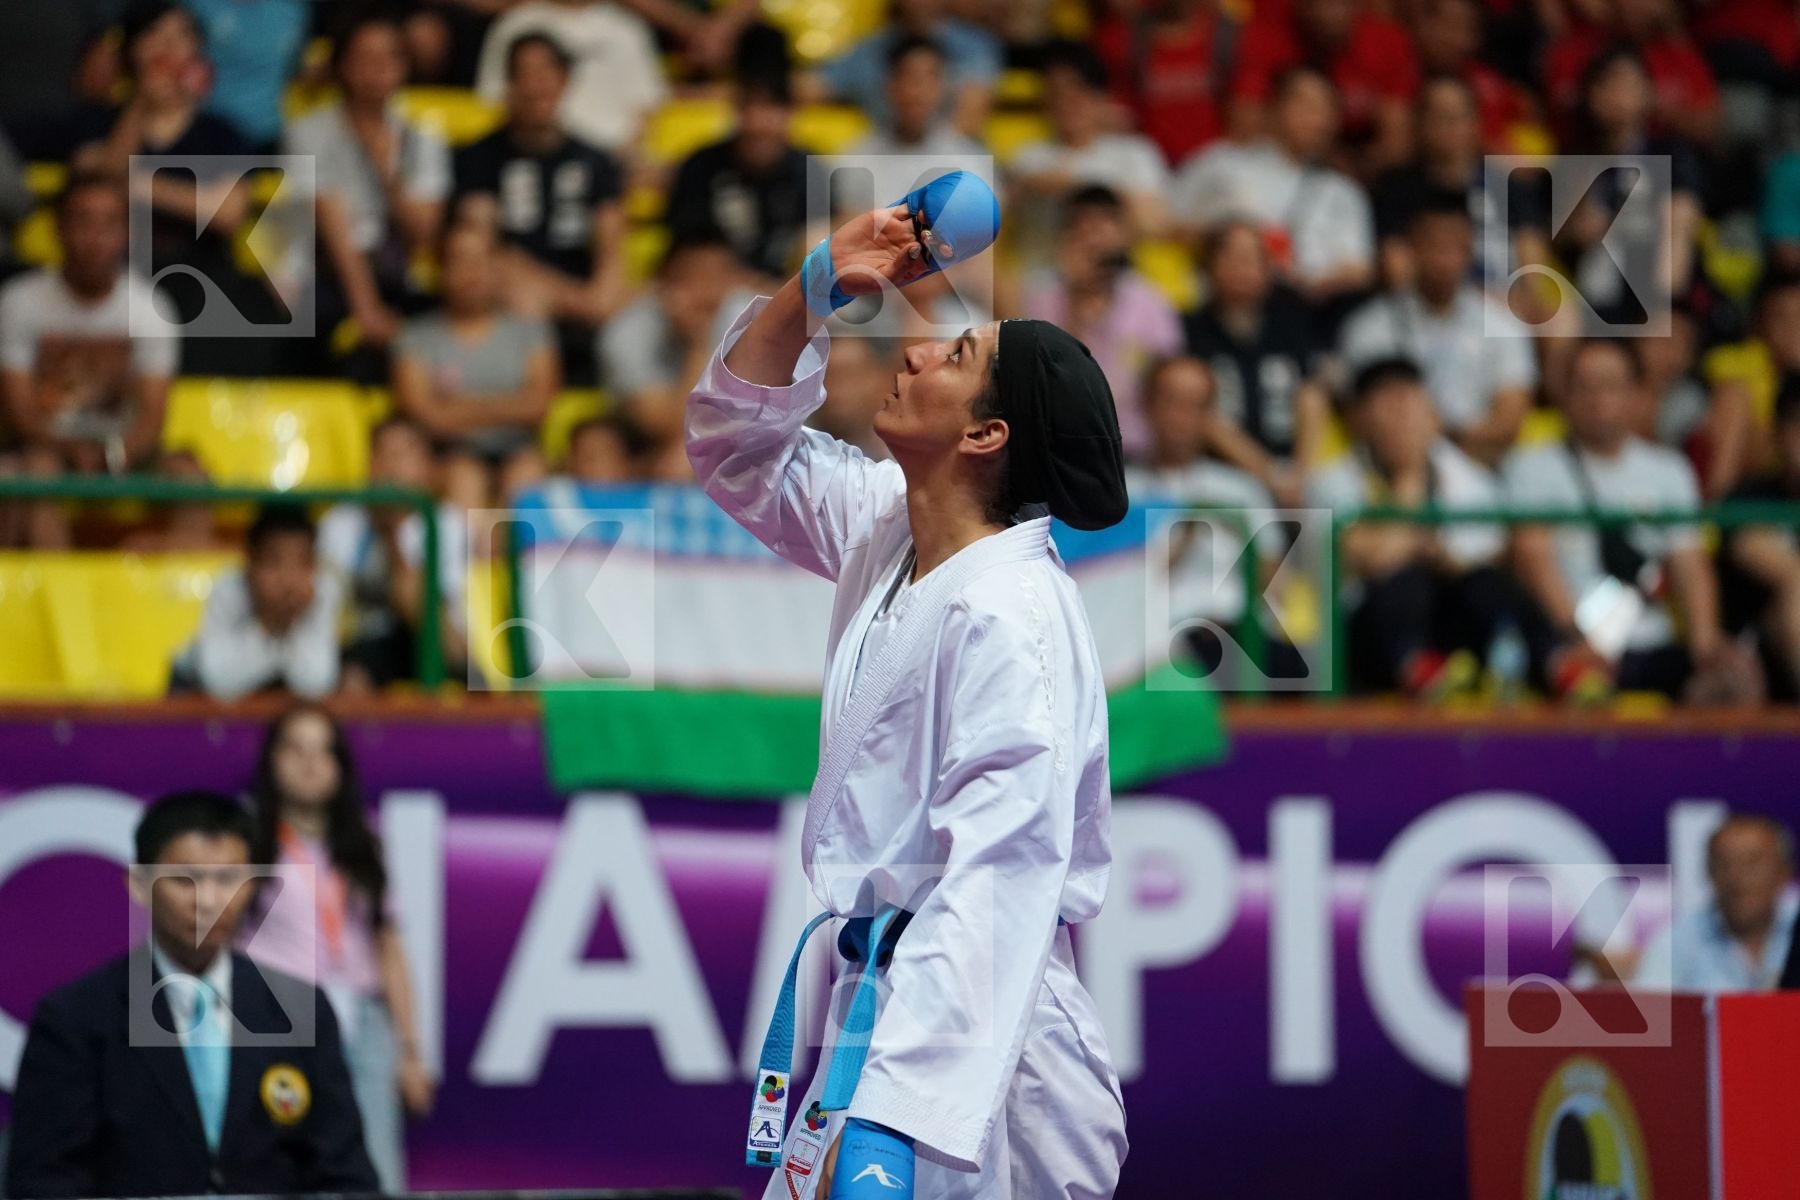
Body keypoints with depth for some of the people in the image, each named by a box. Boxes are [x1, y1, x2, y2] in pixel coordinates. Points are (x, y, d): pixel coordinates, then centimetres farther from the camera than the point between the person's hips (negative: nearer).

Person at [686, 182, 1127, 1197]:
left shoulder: (1013, 619, -21)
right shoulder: (887, 526, 8)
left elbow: (1000, 884, -29)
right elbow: (740, 447, 25)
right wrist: (818, 289, 7)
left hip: (966, 1026, -9)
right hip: (867, 993, 9)